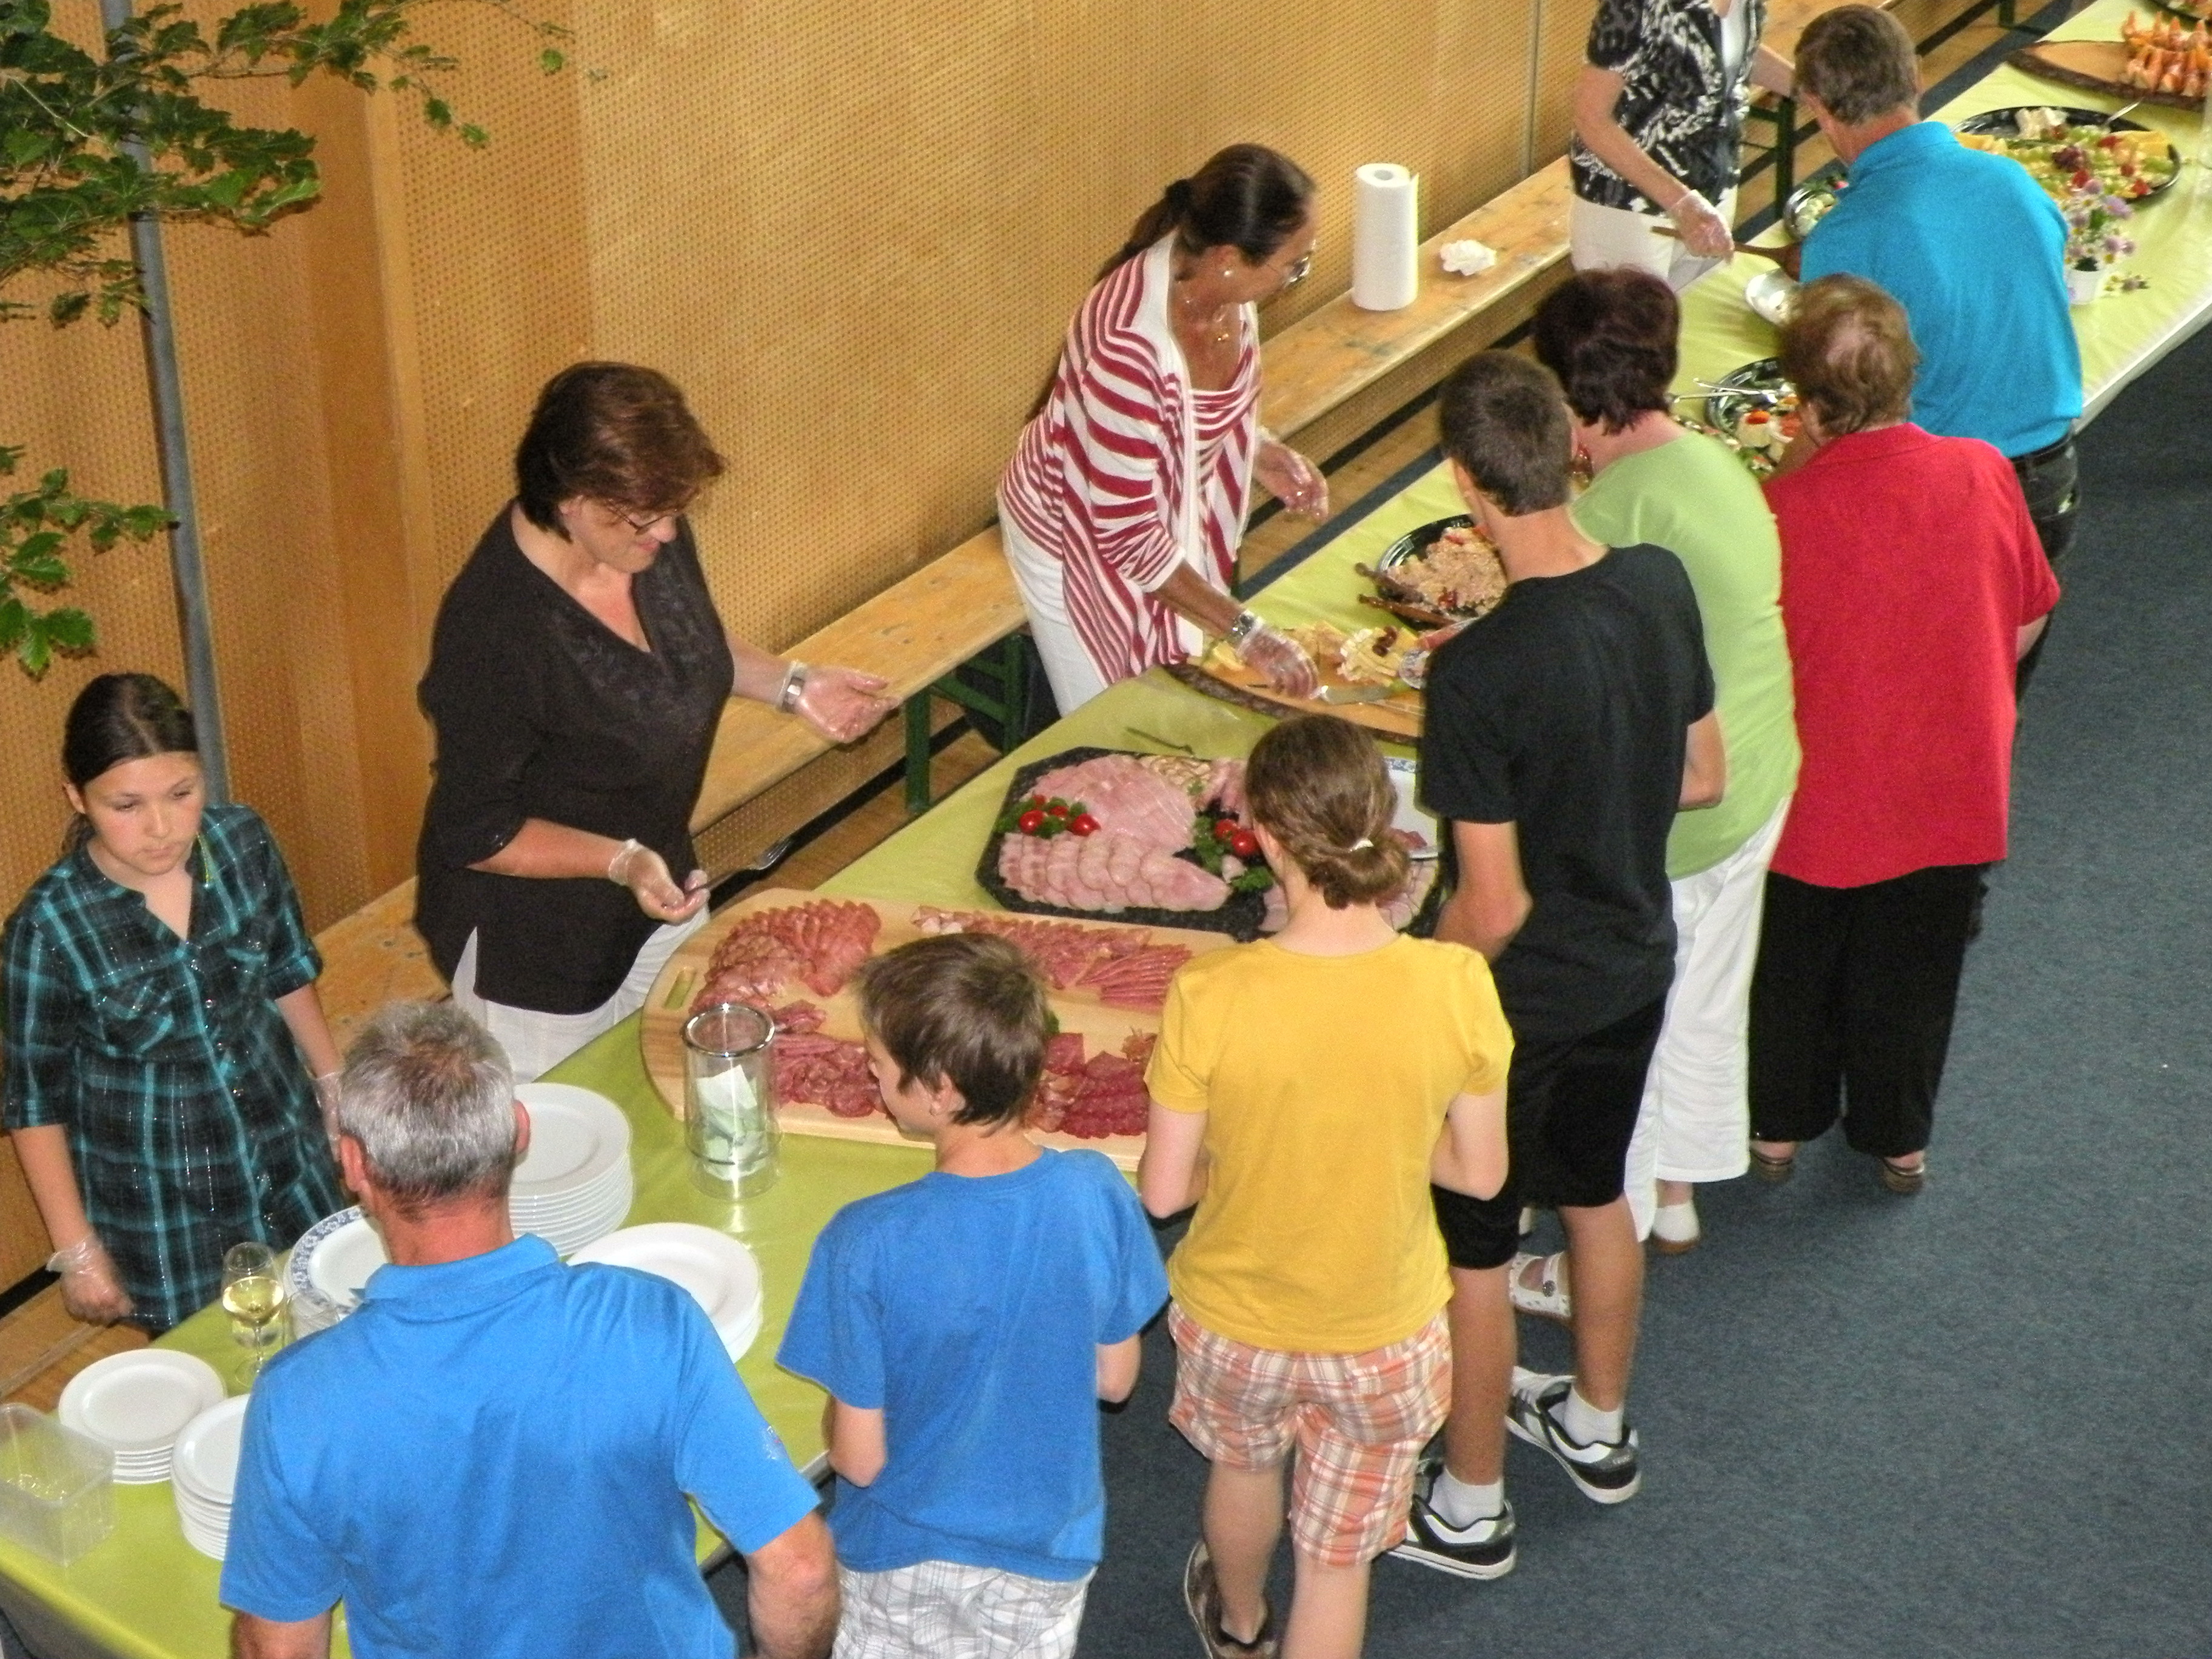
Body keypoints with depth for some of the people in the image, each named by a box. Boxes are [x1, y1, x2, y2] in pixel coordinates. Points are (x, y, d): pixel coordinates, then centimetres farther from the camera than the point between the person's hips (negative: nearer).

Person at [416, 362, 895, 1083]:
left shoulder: (651, 534, -13)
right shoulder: (493, 632, -34)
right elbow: (474, 834, -25)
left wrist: (791, 685, -7)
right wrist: (619, 861, -36)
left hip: (656, 892, 7)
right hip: (534, 950, -7)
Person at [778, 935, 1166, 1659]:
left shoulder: (867, 1244, -32)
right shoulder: (1098, 1194, -23)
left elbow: (860, 1458, -21)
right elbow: (1115, 1377, -7)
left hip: (906, 1549, -2)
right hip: (1049, 1544, 2)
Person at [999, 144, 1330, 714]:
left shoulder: (1222, 284, -17)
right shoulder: (1129, 345, -39)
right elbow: (1127, 535, -33)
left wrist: (1262, 453, -8)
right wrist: (1245, 631, -31)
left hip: (1173, 512, 7)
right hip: (1079, 538, -7)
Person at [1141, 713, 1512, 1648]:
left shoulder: (1210, 996, -28)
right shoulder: (1455, 986, -24)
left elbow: (1163, 1191, -17)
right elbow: (1480, 1171, -11)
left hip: (1237, 1321, 1)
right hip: (1383, 1333, -1)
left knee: (1244, 1465, 34)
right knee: (1339, 1558, 21)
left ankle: (1238, 1626, 63)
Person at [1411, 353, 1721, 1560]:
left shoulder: (1479, 670, -31)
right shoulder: (1662, 586, -12)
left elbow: (1494, 909, -25)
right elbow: (1703, 780, 2)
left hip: (1520, 1000, -7)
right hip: (1637, 964, 7)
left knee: (1470, 1248, 13)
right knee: (1596, 1192, 28)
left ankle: (1467, 1505, 31)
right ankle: (1599, 1429, 49)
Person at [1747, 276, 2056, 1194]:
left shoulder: (1784, 510, -25)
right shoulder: (1982, 473, -15)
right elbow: (2026, 623, -2)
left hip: (1820, 794, -2)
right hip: (1951, 790, 3)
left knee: (1794, 967, 22)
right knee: (1912, 972, 23)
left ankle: (1779, 1127, 39)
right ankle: (1898, 1138, 39)